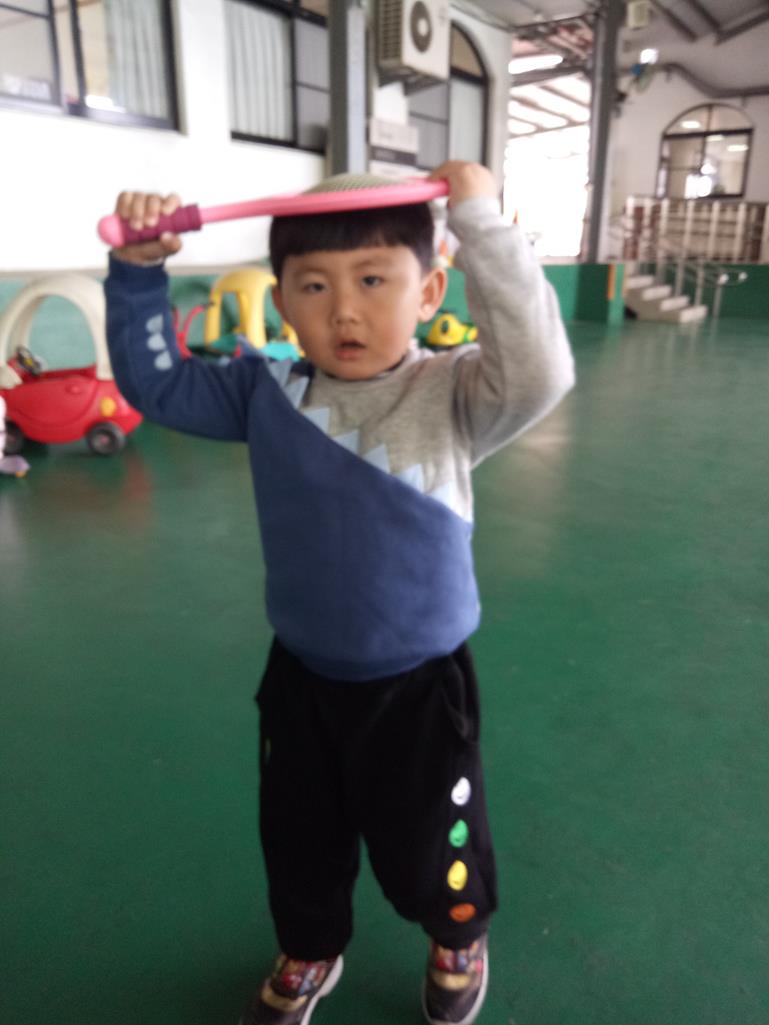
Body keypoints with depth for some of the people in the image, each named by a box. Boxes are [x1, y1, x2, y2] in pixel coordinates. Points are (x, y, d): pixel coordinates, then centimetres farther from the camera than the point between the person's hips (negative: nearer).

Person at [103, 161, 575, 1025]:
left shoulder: (452, 394, -18)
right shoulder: (267, 392, -7)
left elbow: (539, 371, -37)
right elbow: (153, 383, 2)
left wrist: (480, 220, -34)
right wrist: (138, 271, -10)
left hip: (418, 683, -3)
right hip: (300, 674, 4)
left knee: (427, 846, 20)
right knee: (298, 838, 26)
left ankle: (460, 940, 57)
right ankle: (308, 956, 58)